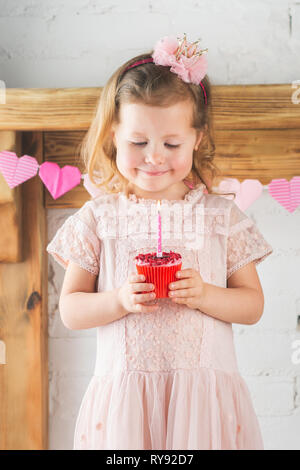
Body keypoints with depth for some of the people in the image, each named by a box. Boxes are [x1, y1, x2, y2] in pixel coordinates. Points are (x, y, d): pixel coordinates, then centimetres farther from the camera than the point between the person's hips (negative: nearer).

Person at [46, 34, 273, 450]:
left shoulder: (220, 214, 2)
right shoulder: (99, 216, 1)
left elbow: (253, 305, 4)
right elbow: (70, 310, 2)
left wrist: (205, 295, -15)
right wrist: (120, 300, -16)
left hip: (205, 396, 0)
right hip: (122, 396, 0)